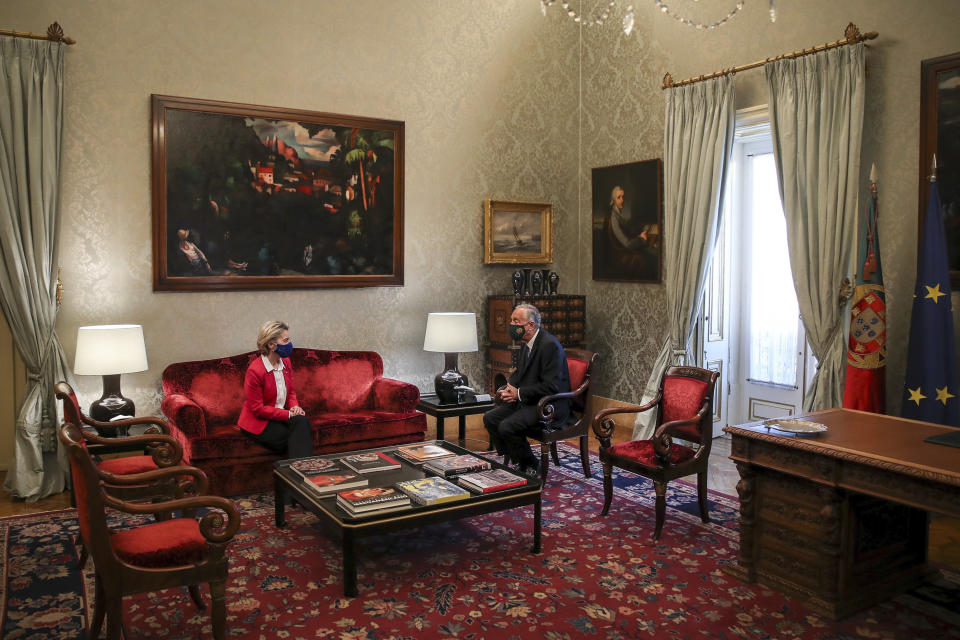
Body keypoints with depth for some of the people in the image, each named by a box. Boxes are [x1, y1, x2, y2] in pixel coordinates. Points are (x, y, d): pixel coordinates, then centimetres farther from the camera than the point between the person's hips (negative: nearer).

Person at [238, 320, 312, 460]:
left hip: (281, 415, 6)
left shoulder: (285, 362, 3)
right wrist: (288, 414, -20)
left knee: (302, 421, -25)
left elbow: (291, 392, 15)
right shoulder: (254, 371, -20)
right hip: (258, 422, -6)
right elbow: (257, 409, -18)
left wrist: (294, 407, -7)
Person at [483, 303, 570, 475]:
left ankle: (531, 466, -1)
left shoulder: (549, 345, -21)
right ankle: (513, 461, 10)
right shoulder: (526, 343, 8)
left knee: (507, 427, -24)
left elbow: (551, 386, -25)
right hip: (529, 401, 10)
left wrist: (519, 393, -19)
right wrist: (507, 389, 0)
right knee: (490, 418, 1)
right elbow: (520, 372, 21)